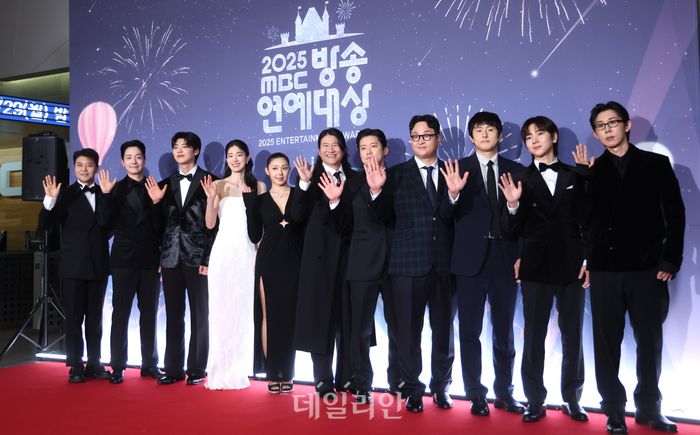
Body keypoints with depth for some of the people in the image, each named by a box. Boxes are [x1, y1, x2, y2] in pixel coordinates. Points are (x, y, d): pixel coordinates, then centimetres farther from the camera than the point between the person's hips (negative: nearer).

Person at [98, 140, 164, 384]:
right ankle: (118, 366, 8)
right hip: (124, 259, -1)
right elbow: (108, 223, -7)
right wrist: (106, 195, -15)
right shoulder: (116, 189, 4)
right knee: (120, 312, 0)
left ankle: (150, 364, 17)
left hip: (150, 259, 1)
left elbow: (161, 226, 5)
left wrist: (157, 201, -10)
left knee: (149, 313, 8)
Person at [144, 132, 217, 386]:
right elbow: (163, 223, 10)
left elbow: (214, 222, -7)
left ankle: (197, 369, 15)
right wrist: (157, 202, -7)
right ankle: (173, 369, 17)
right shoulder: (166, 184, 11)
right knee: (173, 316, 9)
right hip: (171, 258, 4)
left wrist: (208, 258, -11)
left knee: (199, 315, 6)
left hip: (198, 258, -4)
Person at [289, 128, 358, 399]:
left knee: (348, 317, 9)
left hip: (348, 255, 3)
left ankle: (345, 377, 21)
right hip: (320, 256, -3)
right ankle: (323, 380, 12)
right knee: (320, 316, 2)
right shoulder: (311, 178, 1)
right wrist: (304, 183, -22)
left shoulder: (354, 179, 9)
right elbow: (296, 215, -11)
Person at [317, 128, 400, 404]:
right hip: (363, 265, 1)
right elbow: (344, 228, 5)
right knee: (360, 329, 4)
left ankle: (398, 382, 25)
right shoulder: (352, 185, 9)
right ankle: (362, 386, 16)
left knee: (398, 328, 8)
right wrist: (335, 202, -10)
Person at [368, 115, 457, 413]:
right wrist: (377, 191, -17)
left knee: (444, 330, 12)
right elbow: (386, 218, -2)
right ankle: (413, 390, 22)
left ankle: (441, 387, 29)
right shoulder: (396, 174, 4)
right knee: (409, 331, 7)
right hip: (408, 264, -1)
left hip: (445, 264, 1)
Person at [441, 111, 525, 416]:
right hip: (472, 259, -2)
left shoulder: (515, 170, 7)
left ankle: (504, 393, 23)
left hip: (505, 259, 2)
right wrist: (454, 193, -26)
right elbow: (448, 214, -8)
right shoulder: (459, 168, 2)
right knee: (470, 331, 3)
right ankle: (476, 395, 14)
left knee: (504, 331, 11)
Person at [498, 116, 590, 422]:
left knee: (572, 336, 8)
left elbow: (587, 222, 6)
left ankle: (572, 400, 22)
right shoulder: (520, 179, 2)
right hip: (536, 268, -1)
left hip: (572, 266, 1)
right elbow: (515, 230, -2)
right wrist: (513, 205, -21)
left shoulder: (576, 176, 6)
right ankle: (535, 402, 15)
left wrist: (588, 260, -2)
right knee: (533, 337, 4)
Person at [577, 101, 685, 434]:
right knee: (606, 343, 4)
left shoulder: (656, 164, 5)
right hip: (604, 270, 1)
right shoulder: (592, 170, 8)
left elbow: (675, 214, 2)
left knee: (650, 341, 8)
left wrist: (670, 261, -6)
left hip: (647, 268, 0)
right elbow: (585, 220, 3)